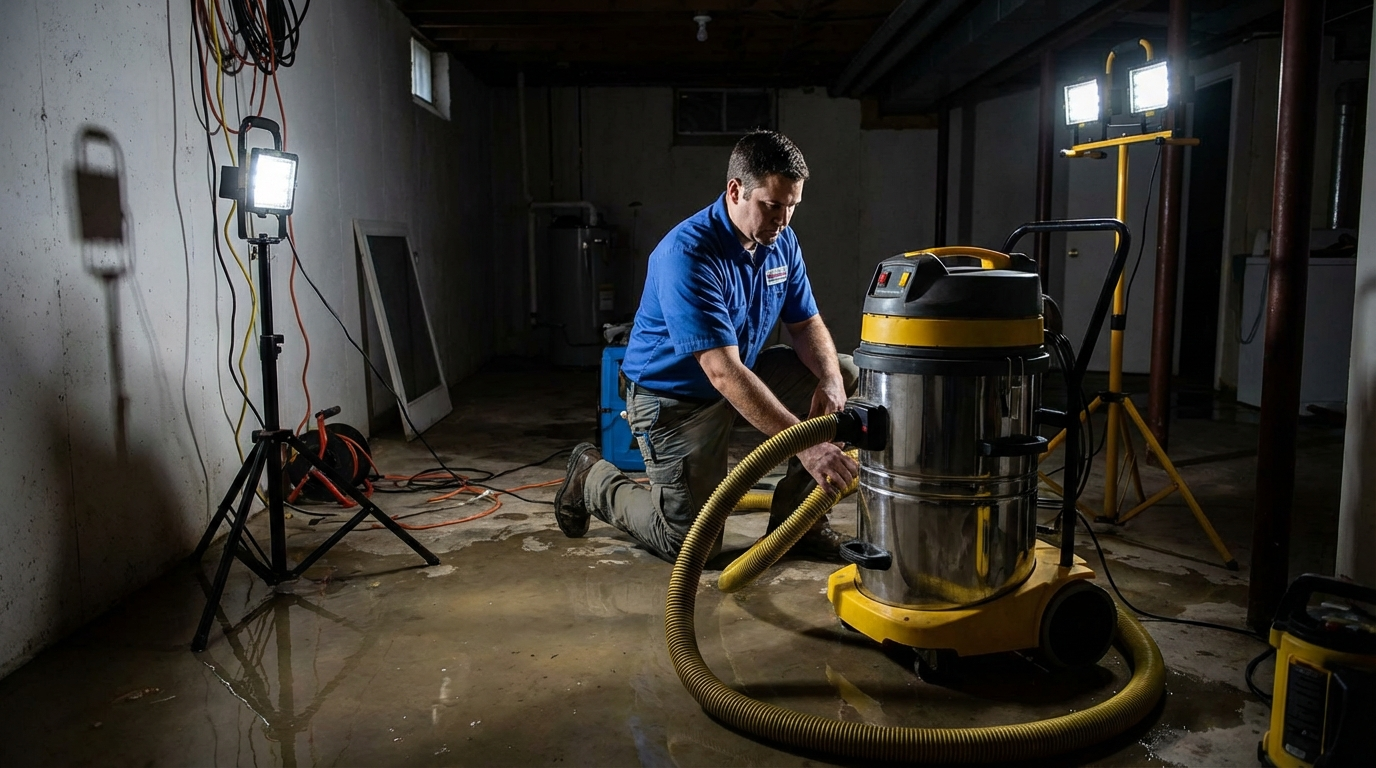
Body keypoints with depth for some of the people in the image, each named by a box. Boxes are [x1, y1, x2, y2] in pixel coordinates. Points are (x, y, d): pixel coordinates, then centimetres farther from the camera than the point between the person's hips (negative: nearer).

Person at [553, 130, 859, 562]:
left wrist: (830, 380, -24)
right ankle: (592, 478, 19)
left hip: (744, 373, 7)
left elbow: (806, 325, 0)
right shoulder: (688, 254, -31)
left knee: (846, 374, -8)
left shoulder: (782, 242, -6)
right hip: (673, 396, -7)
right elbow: (724, 373, -37)